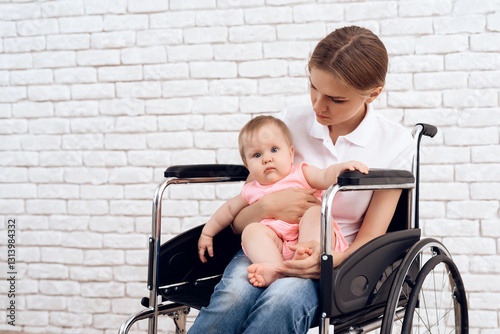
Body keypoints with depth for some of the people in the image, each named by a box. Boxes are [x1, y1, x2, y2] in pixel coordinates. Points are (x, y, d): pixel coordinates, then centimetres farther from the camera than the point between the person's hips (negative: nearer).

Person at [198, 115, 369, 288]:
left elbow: (325, 177, -7)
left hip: (313, 238, -2)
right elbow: (229, 209, 37)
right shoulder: (252, 191, 22)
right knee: (251, 229, -21)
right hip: (276, 245, 2)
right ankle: (275, 269, -46)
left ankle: (303, 259, -50)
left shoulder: (301, 174, 12)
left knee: (315, 211, -27)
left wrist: (340, 167, -29)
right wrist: (207, 233, 41)